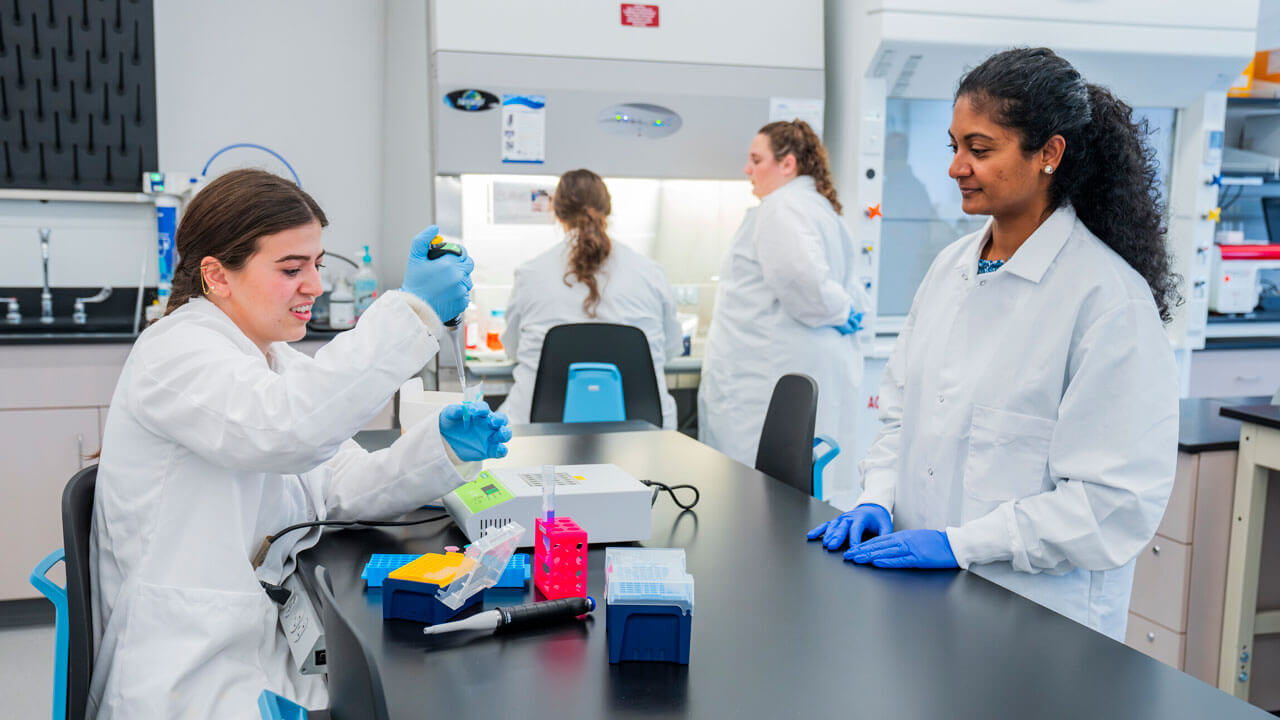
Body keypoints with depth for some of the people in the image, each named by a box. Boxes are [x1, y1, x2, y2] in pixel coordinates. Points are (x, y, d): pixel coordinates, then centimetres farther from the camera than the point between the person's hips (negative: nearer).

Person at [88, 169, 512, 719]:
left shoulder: (277, 361, 15)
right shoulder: (175, 349, -13)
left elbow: (343, 485, 11)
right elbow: (283, 428, -33)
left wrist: (444, 447, -7)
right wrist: (411, 311, -33)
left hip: (275, 648, 8)